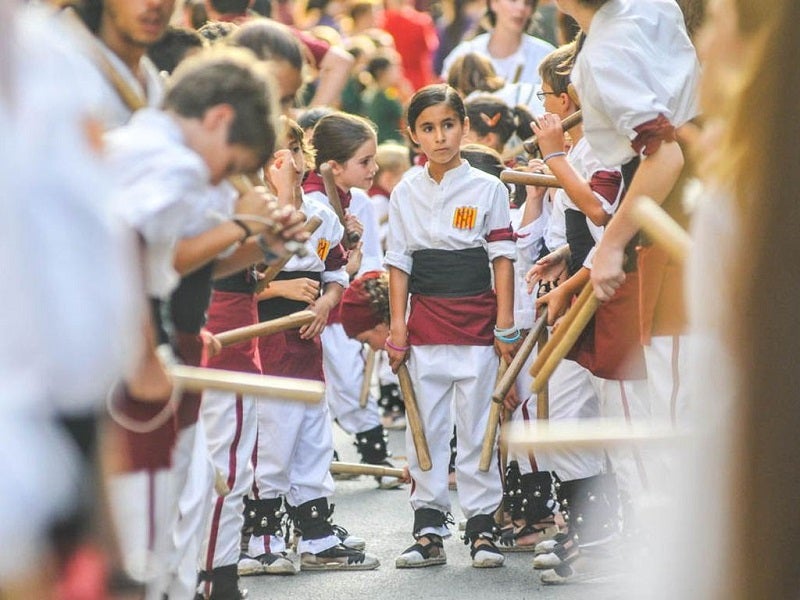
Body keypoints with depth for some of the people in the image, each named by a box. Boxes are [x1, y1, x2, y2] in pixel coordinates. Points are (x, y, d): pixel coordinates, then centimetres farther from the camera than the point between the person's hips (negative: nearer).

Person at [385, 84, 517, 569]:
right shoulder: (405, 194, 8)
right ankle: (428, 531, 9)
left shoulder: (487, 189, 1)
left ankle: (482, 527, 7)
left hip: (476, 324, -2)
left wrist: (505, 324, -5)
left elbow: (503, 258, 0)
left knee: (478, 428, 1)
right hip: (425, 326, 2)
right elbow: (399, 262, 9)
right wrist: (397, 325, 2)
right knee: (425, 429, 4)